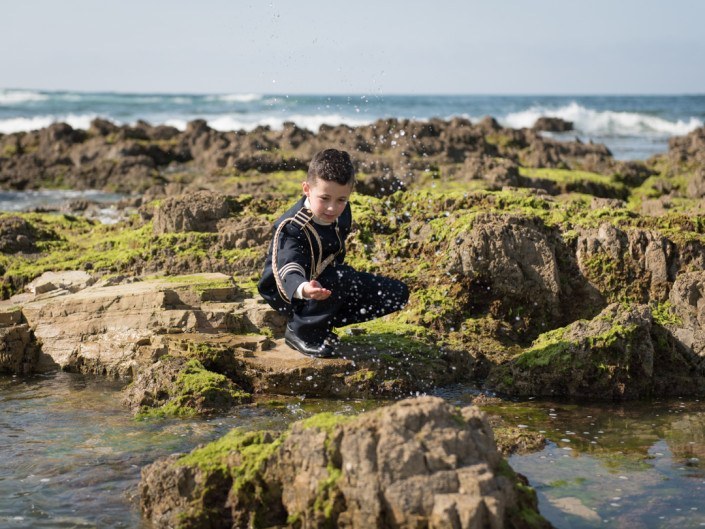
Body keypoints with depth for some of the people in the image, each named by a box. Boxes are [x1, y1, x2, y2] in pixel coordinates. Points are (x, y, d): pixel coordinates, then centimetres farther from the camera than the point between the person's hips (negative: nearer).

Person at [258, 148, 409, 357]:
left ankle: (324, 324, 1)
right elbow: (289, 267, -47)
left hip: (324, 282, 8)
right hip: (289, 292, -8)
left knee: (397, 293, -1)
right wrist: (303, 289, -68)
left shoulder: (342, 213, -6)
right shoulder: (291, 226, -30)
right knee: (342, 278, -38)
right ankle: (300, 331, -17)